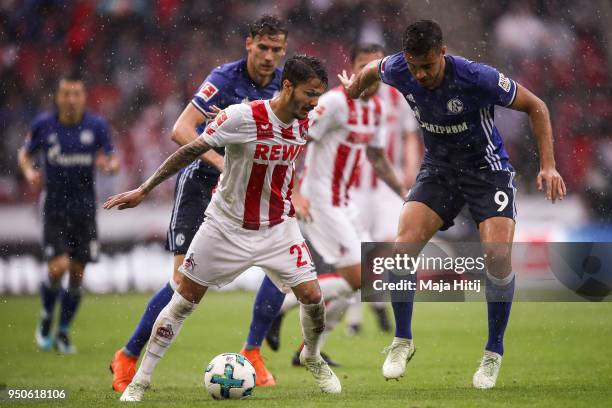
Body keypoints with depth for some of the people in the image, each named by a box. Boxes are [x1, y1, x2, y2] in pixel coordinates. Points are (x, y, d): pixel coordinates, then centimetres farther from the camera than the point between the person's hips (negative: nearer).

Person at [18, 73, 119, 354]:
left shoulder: (96, 125, -4)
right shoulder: (43, 124, -4)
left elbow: (112, 159, 3)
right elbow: (25, 154, 10)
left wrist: (110, 164, -20)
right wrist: (29, 171, -11)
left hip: (84, 207, 2)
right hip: (54, 207, -2)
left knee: (77, 273, 4)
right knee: (58, 267, -15)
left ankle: (63, 331, 22)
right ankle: (46, 320, 12)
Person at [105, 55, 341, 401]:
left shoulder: (306, 123, -8)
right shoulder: (243, 117, -25)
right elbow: (192, 150, -18)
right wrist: (144, 190, -16)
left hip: (278, 227, 4)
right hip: (228, 227, -4)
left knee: (312, 297, -7)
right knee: (185, 301, 2)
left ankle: (313, 359, 23)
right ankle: (141, 379, 12)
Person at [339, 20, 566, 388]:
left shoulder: (477, 78, -27)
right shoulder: (399, 71, -15)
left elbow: (536, 106, -14)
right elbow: (372, 69, 12)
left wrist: (548, 165, -20)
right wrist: (353, 90, 31)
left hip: (487, 169, -4)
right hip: (438, 169, 4)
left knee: (498, 254, -22)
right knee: (404, 245, -17)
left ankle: (494, 353, -4)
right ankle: (403, 341, 2)